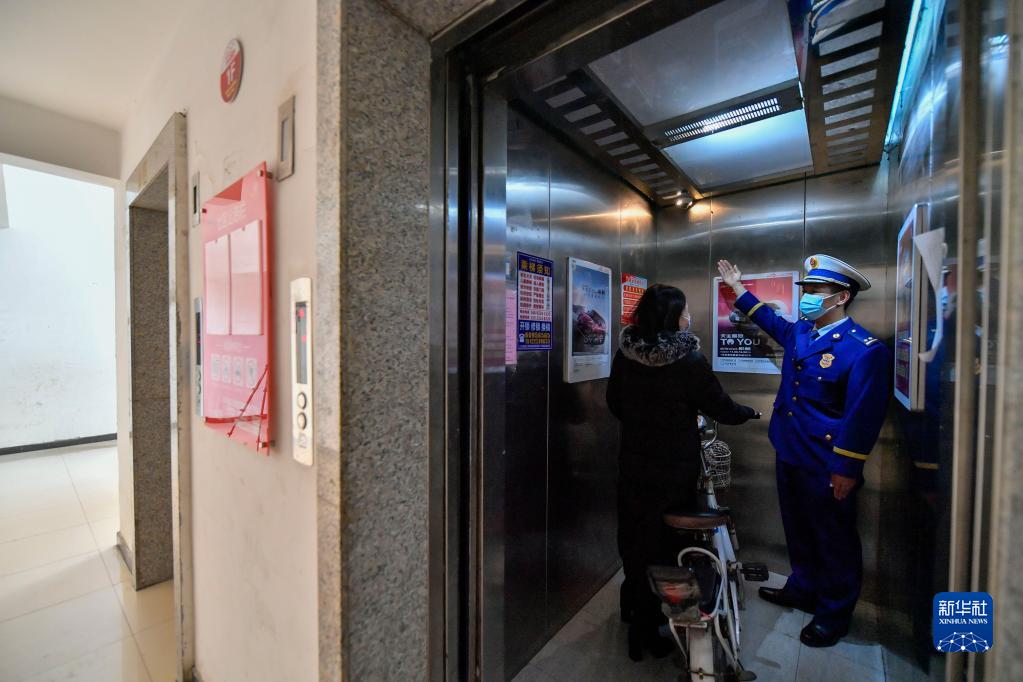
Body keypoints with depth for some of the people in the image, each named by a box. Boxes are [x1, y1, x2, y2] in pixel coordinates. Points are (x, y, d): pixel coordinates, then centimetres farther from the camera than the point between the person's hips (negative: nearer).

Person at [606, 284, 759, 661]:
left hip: (633, 464, 4)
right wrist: (750, 412, 15)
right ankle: (646, 630, 29)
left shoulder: (624, 355, -7)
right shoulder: (689, 362, -19)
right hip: (674, 471, -4)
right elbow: (722, 409, -7)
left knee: (634, 537, 21)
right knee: (663, 543, 13)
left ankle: (633, 604, 44)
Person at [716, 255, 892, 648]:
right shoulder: (798, 332, 3)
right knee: (799, 531, 23)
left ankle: (834, 615, 33)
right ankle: (803, 590, 43)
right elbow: (769, 320, 26)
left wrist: (847, 471, -16)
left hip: (827, 467, -7)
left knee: (834, 541, 13)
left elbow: (864, 418, -19)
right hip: (789, 455, 7)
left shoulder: (865, 349, -19)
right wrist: (738, 287, 28)